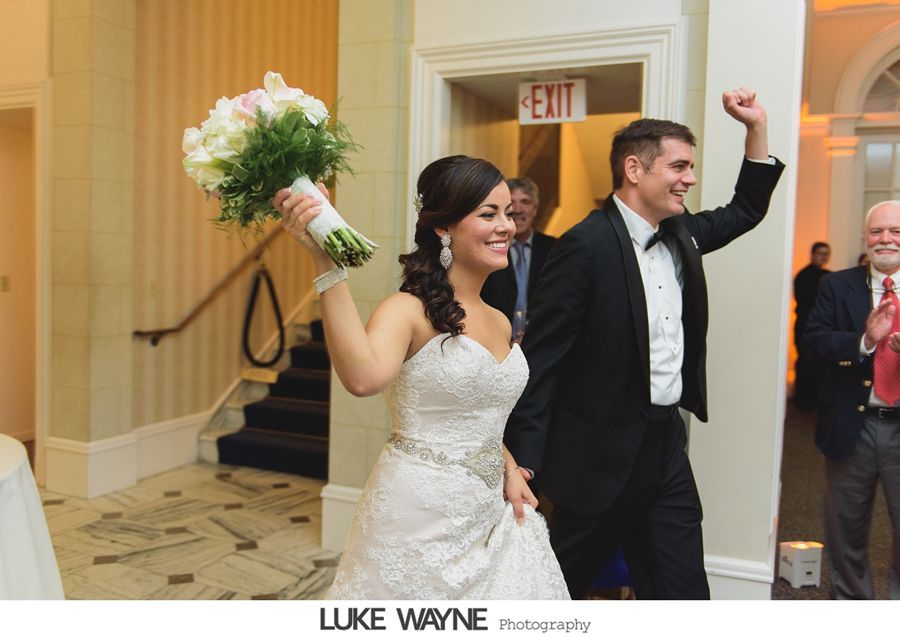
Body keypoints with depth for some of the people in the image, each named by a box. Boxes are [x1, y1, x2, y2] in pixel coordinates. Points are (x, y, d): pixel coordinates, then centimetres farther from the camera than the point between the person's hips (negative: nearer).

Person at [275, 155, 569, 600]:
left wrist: (508, 471, 3)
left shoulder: (500, 324, 6)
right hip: (419, 515, -7)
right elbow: (363, 377, -38)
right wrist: (326, 261, -40)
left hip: (489, 513, 7)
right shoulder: (410, 310, -16)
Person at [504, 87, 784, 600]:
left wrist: (757, 128, 14)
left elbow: (746, 211, 26)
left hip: (666, 444, 7)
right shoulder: (586, 245, -17)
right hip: (600, 453, -7)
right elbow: (541, 356, -18)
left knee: (683, 590, 14)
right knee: (562, 584, 14)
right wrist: (523, 460, -18)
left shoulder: (681, 235, 7)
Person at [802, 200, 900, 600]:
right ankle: (850, 600, 36)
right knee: (846, 533, 17)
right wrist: (864, 340, -26)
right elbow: (812, 341, -10)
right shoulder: (837, 286, 2)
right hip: (852, 427, 1)